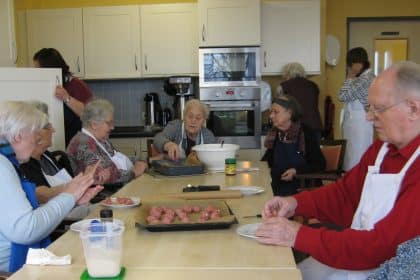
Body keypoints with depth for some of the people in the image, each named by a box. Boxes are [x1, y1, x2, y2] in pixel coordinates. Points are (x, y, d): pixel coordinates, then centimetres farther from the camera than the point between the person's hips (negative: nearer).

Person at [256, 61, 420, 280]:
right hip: (357, 257, 7)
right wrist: (296, 203, -5)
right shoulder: (382, 147, 7)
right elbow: (346, 192, 13)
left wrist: (300, 236, -23)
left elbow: (384, 245, -26)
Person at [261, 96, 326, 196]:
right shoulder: (275, 134, 8)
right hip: (277, 185, 5)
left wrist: (296, 171, -16)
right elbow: (268, 160, 18)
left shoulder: (306, 133, -8)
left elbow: (320, 164, -6)